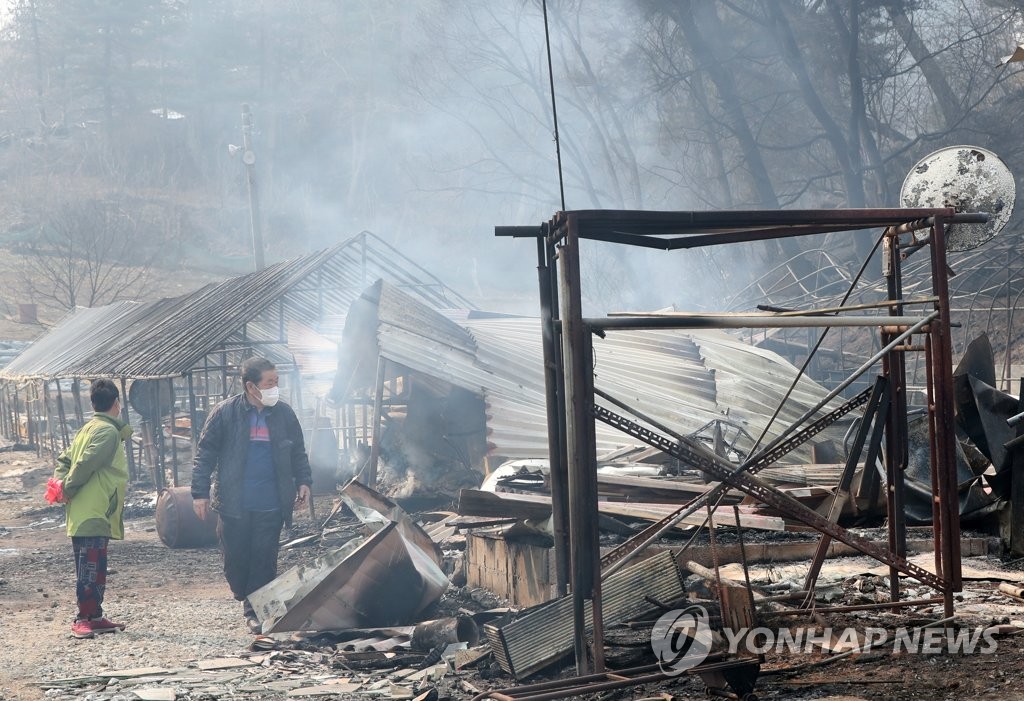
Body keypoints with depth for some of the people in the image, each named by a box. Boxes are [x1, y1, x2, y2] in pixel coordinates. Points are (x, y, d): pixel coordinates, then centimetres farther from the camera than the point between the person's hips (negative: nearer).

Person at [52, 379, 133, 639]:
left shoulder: (88, 429, 18)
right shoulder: (108, 431, -12)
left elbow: (64, 460, 17)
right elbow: (85, 465, -22)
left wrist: (61, 484, 1)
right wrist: (68, 490, -10)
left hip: (91, 515, 10)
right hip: (92, 514, -10)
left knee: (96, 569, 13)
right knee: (89, 569, -8)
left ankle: (95, 617, 18)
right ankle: (84, 619, -8)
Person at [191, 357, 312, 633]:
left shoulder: (284, 414, 5)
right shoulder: (225, 413, -4)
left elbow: (298, 452, 17)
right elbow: (205, 453, 0)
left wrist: (303, 481, 5)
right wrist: (200, 492, -3)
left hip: (271, 505, 2)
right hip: (234, 504, -2)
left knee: (264, 558, 0)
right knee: (235, 556, 3)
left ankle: (256, 610, 8)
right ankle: (245, 597, 29)